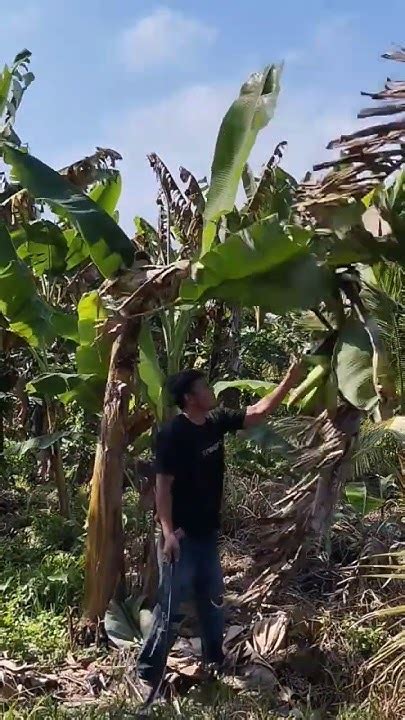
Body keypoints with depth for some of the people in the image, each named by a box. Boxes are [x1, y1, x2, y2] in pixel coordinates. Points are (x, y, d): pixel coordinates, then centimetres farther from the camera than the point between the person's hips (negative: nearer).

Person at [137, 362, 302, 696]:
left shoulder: (216, 422, 3)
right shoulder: (173, 434, -19)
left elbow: (258, 412, 11)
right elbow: (163, 486, -20)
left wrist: (289, 382, 6)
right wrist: (168, 532, -24)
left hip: (208, 532, 8)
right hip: (182, 536, -8)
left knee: (213, 599, 21)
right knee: (172, 606, -2)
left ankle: (215, 659, 38)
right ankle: (148, 673, 10)